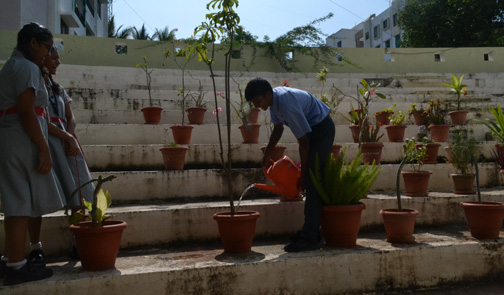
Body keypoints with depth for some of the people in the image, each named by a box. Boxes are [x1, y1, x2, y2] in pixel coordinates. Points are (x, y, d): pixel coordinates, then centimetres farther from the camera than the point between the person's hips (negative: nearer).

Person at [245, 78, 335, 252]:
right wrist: (266, 155, 13)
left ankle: (310, 238, -10)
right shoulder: (273, 99, -2)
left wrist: (303, 174, -18)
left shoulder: (287, 105, -31)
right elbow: (278, 128, 14)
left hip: (322, 129, -10)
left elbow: (304, 142, -26)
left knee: (312, 183, -13)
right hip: (312, 128, 10)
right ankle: (310, 230, 16)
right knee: (310, 183, 10)